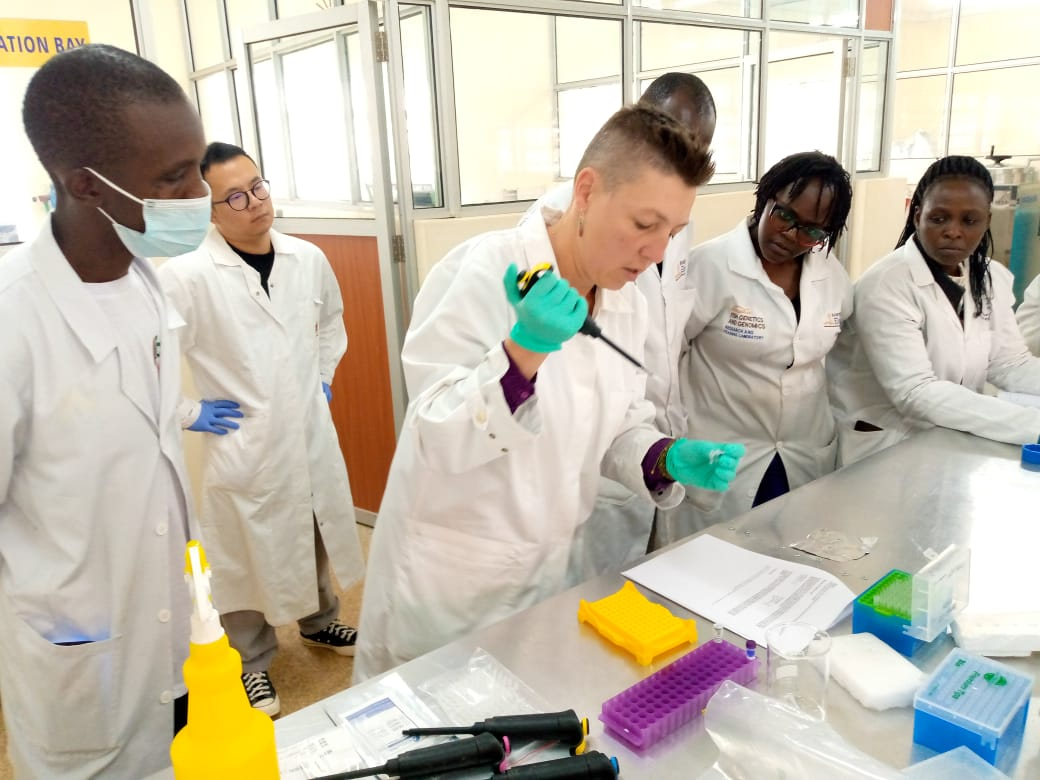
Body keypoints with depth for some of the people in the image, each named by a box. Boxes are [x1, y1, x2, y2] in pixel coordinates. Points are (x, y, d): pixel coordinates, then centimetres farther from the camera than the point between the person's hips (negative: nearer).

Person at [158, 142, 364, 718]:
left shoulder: (308, 259, 0)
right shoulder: (186, 275, -17)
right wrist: (188, 413, -12)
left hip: (312, 434, 5)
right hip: (244, 446, -5)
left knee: (318, 538, 22)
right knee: (247, 561, 11)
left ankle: (319, 623, 48)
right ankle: (251, 664, 35)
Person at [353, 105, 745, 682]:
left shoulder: (628, 305, -2)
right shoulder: (481, 272, -23)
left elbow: (615, 430, 7)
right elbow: (438, 438, -24)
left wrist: (670, 459, -13)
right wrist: (525, 349, -37)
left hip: (546, 573, 6)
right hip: (451, 581, -6)